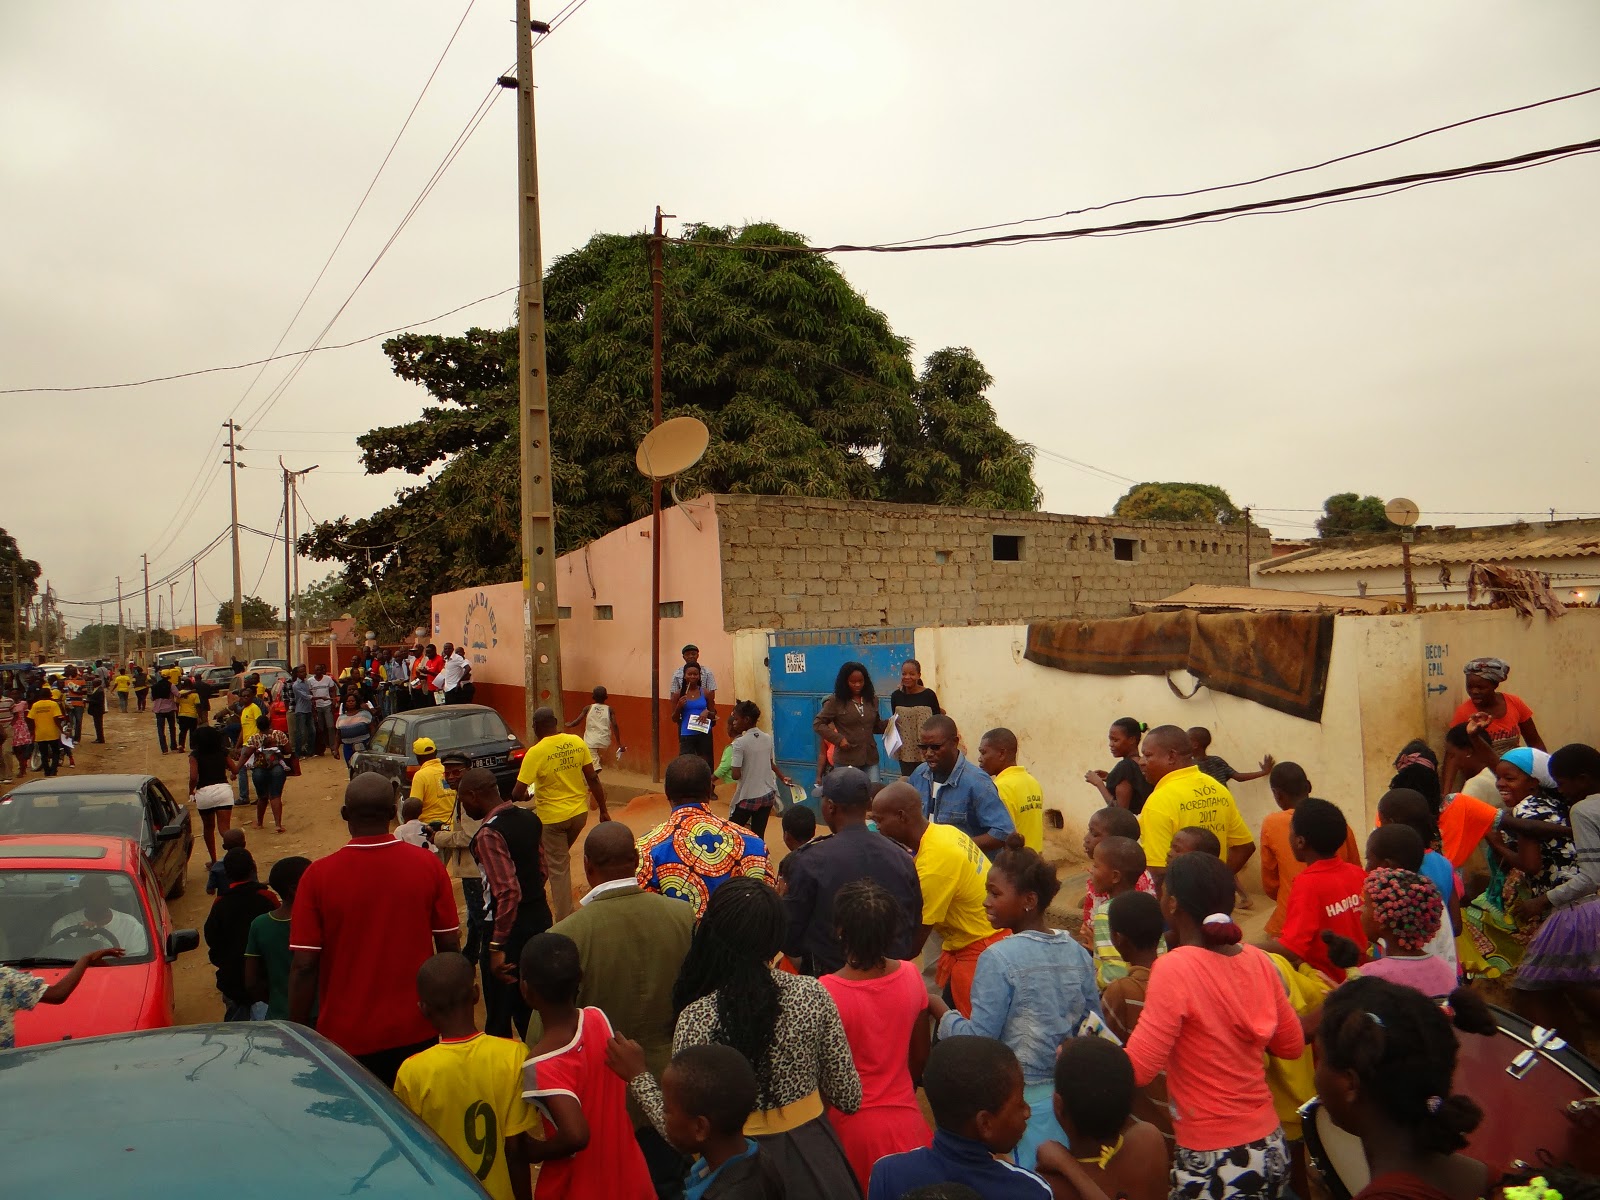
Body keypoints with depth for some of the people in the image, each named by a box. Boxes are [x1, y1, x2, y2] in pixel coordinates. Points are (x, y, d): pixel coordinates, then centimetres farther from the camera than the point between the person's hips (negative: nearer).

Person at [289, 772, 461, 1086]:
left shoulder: (318, 876, -14)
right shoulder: (429, 865, -9)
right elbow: (449, 946, -3)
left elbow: (304, 966, -12)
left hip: (346, 1038, -1)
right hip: (417, 1033, 1)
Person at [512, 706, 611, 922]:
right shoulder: (576, 742, -5)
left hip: (552, 817, -5)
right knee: (560, 857, 26)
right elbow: (592, 778, -1)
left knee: (558, 868, 6)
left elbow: (517, 793, -17)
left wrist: (526, 795, 7)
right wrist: (603, 810, 7)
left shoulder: (535, 753, -17)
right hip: (579, 812, 5)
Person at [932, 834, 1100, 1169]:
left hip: (1017, 1101, -6)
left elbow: (979, 1038, -18)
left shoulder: (998, 958, -18)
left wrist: (941, 1011, -4)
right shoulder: (1078, 953, 0)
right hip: (1067, 1096, 6)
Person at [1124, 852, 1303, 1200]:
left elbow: (1137, 1070, -22)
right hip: (1271, 1149, 7)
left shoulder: (1174, 967, -22)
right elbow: (1291, 1045, 11)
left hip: (1213, 1162, -6)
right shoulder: (1257, 960, -3)